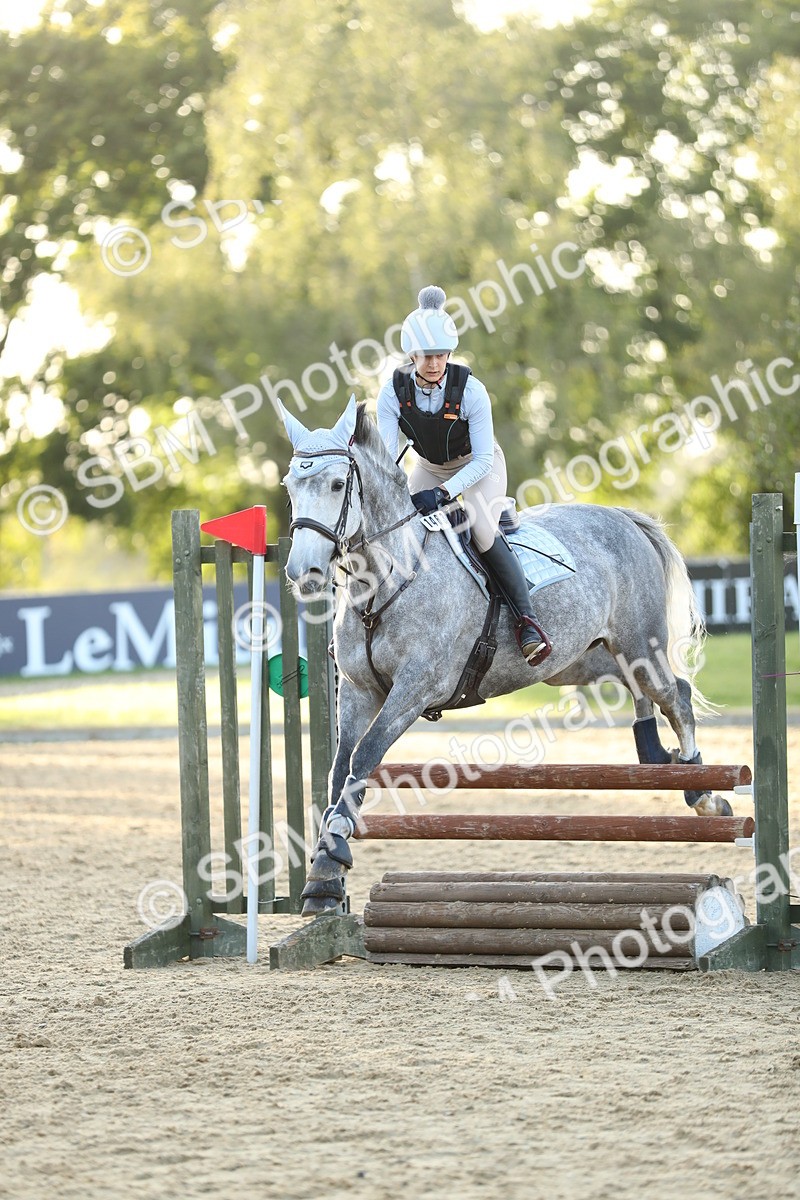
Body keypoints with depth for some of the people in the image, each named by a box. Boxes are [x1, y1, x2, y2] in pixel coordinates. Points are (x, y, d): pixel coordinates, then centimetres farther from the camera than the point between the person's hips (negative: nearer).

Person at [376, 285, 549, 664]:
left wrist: (443, 492, -39)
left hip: (478, 468, -4)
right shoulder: (393, 392, -21)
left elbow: (483, 458, -27)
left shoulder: (470, 390, -29)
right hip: (429, 468, 4)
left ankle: (526, 622, -27)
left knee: (482, 531, -29)